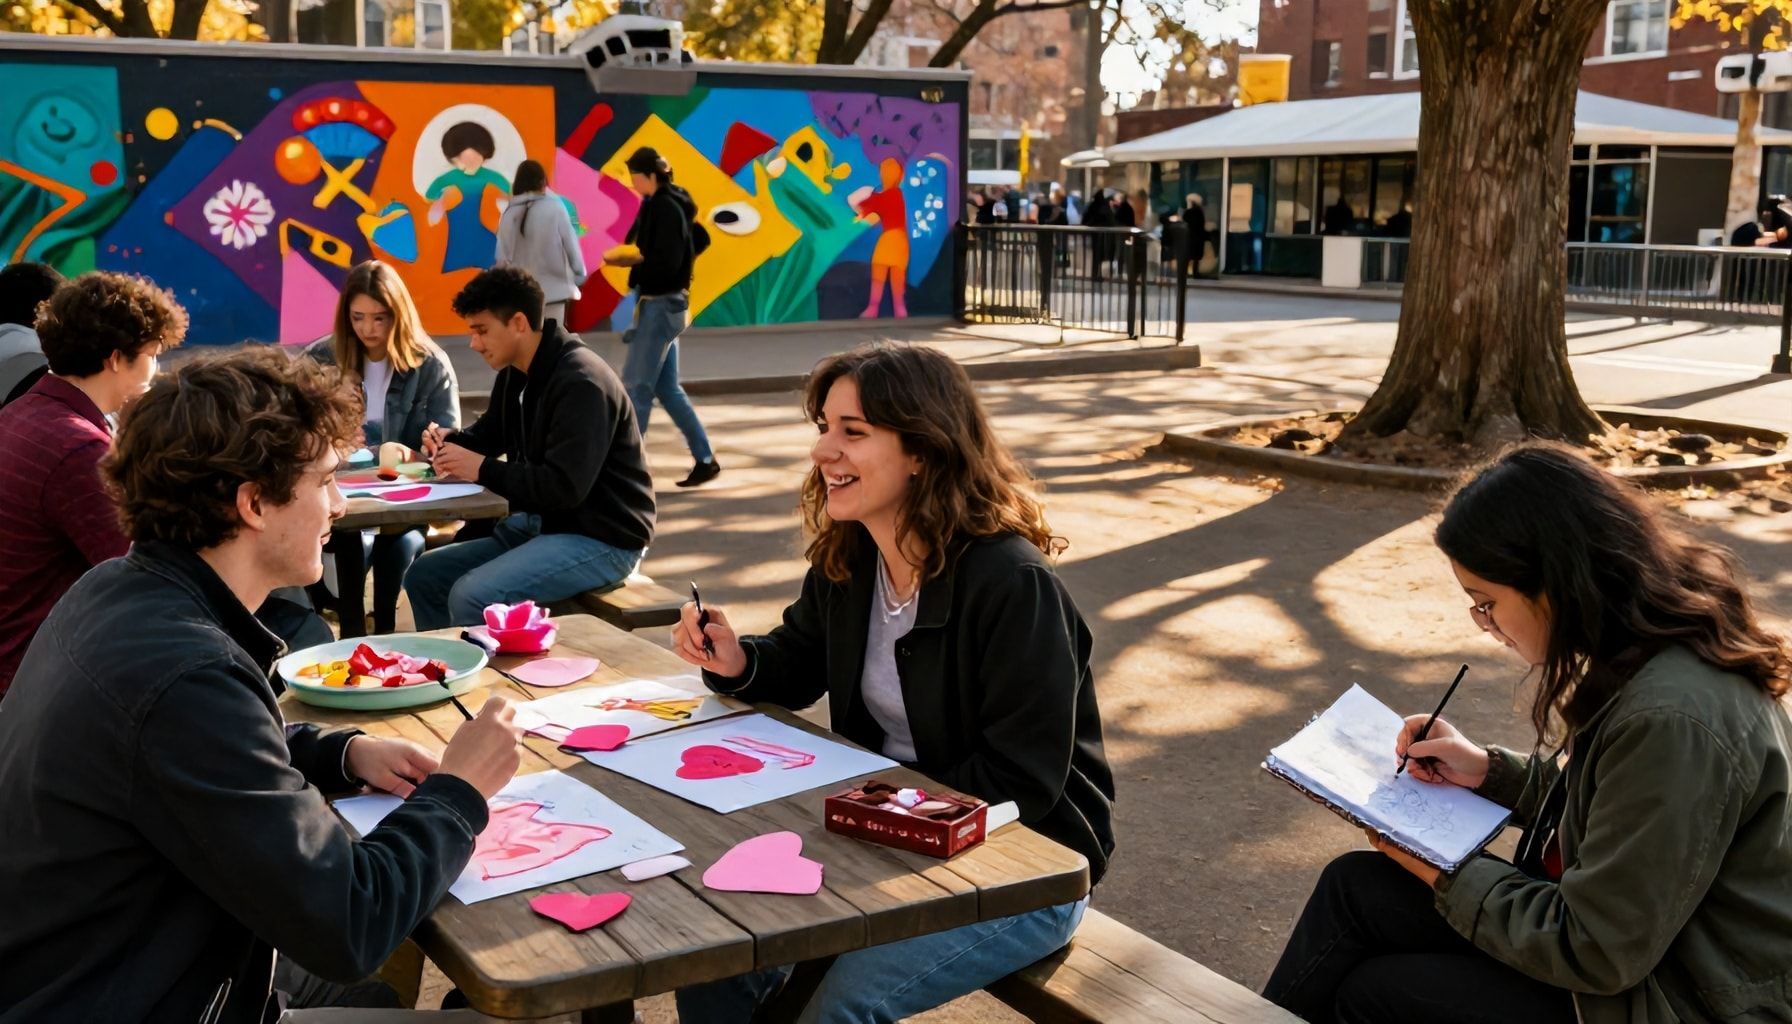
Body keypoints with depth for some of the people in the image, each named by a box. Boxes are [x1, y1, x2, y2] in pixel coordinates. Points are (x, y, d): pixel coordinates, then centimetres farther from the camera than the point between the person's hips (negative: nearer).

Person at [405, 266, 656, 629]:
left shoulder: (581, 383, -21)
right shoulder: (515, 374, 9)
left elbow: (565, 487, -28)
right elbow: (489, 434, 25)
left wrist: (482, 470, -19)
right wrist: (448, 440, 2)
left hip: (600, 539, -10)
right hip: (540, 522, 10)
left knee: (471, 597, -27)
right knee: (424, 576, 6)